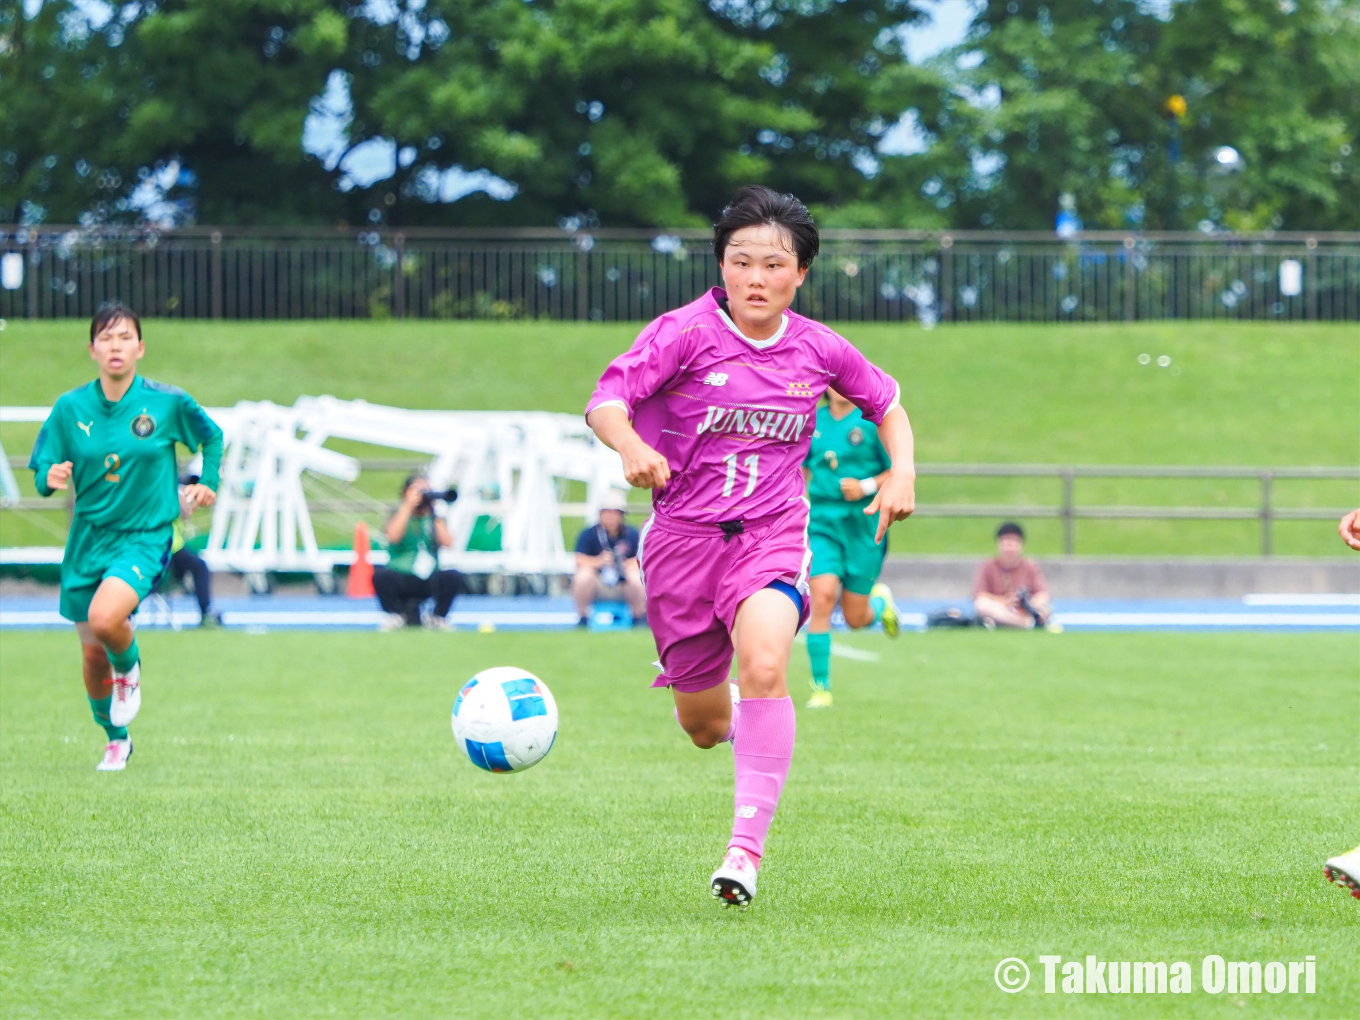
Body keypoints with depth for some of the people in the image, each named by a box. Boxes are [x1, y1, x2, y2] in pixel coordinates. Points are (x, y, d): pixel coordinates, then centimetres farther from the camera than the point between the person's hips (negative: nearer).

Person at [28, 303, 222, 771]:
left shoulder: (168, 402, -6)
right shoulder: (70, 408, -3)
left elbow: (212, 436, 13)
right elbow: (43, 473, 1)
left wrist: (207, 483, 11)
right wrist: (51, 478, -20)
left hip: (145, 537, -3)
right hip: (88, 537, 3)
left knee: (105, 618, -30)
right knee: (92, 655, 6)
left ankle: (130, 668, 5)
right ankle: (115, 740, 31)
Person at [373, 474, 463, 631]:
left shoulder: (433, 518, 11)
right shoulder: (399, 515, 5)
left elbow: (447, 542, -7)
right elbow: (393, 536, -17)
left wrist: (436, 512, -6)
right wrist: (408, 506, -14)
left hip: (428, 580, 2)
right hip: (401, 579, -2)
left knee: (453, 577, -28)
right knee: (380, 575, -34)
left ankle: (437, 618, -5)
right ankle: (397, 616, -7)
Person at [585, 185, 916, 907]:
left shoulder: (818, 350, 3)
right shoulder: (686, 333, -8)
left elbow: (885, 401, 21)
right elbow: (605, 401, -19)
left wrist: (901, 471, 4)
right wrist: (632, 446, -41)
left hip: (772, 536, 0)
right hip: (682, 536, 0)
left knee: (764, 665, -30)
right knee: (706, 730, 9)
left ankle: (747, 848, -27)